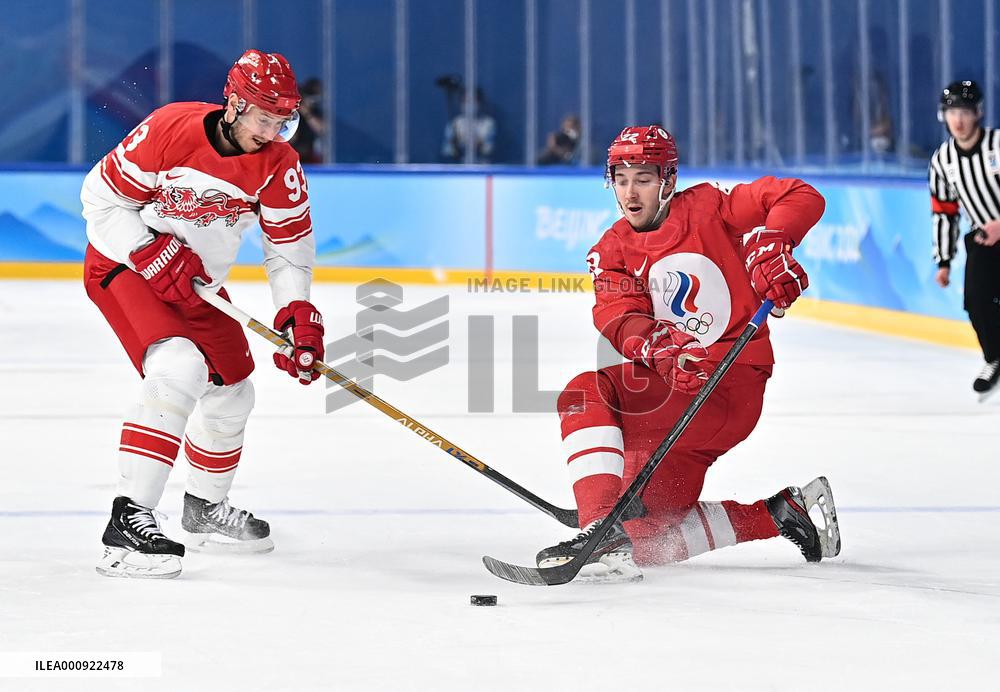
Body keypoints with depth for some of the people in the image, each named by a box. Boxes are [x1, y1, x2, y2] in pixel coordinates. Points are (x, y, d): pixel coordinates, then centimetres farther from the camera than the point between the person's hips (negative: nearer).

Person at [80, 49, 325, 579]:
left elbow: (290, 246, -3)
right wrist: (156, 256, -26)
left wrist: (298, 316, -18)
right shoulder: (169, 131, -26)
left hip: (198, 281, 7)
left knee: (231, 394, 14)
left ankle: (204, 509, 41)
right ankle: (128, 519, -31)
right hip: (123, 262, -7)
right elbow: (101, 198, -18)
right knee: (179, 367, -29)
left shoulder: (279, 165, -12)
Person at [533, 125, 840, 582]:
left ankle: (603, 529, -35)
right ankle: (783, 512, 15)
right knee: (648, 537, 4)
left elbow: (802, 198, -6)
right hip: (676, 383, 7)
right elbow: (622, 322, -9)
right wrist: (659, 349, -31)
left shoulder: (705, 208, -1)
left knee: (587, 394, -26)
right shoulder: (611, 253, 11)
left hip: (731, 389, -7)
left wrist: (769, 244, -25)